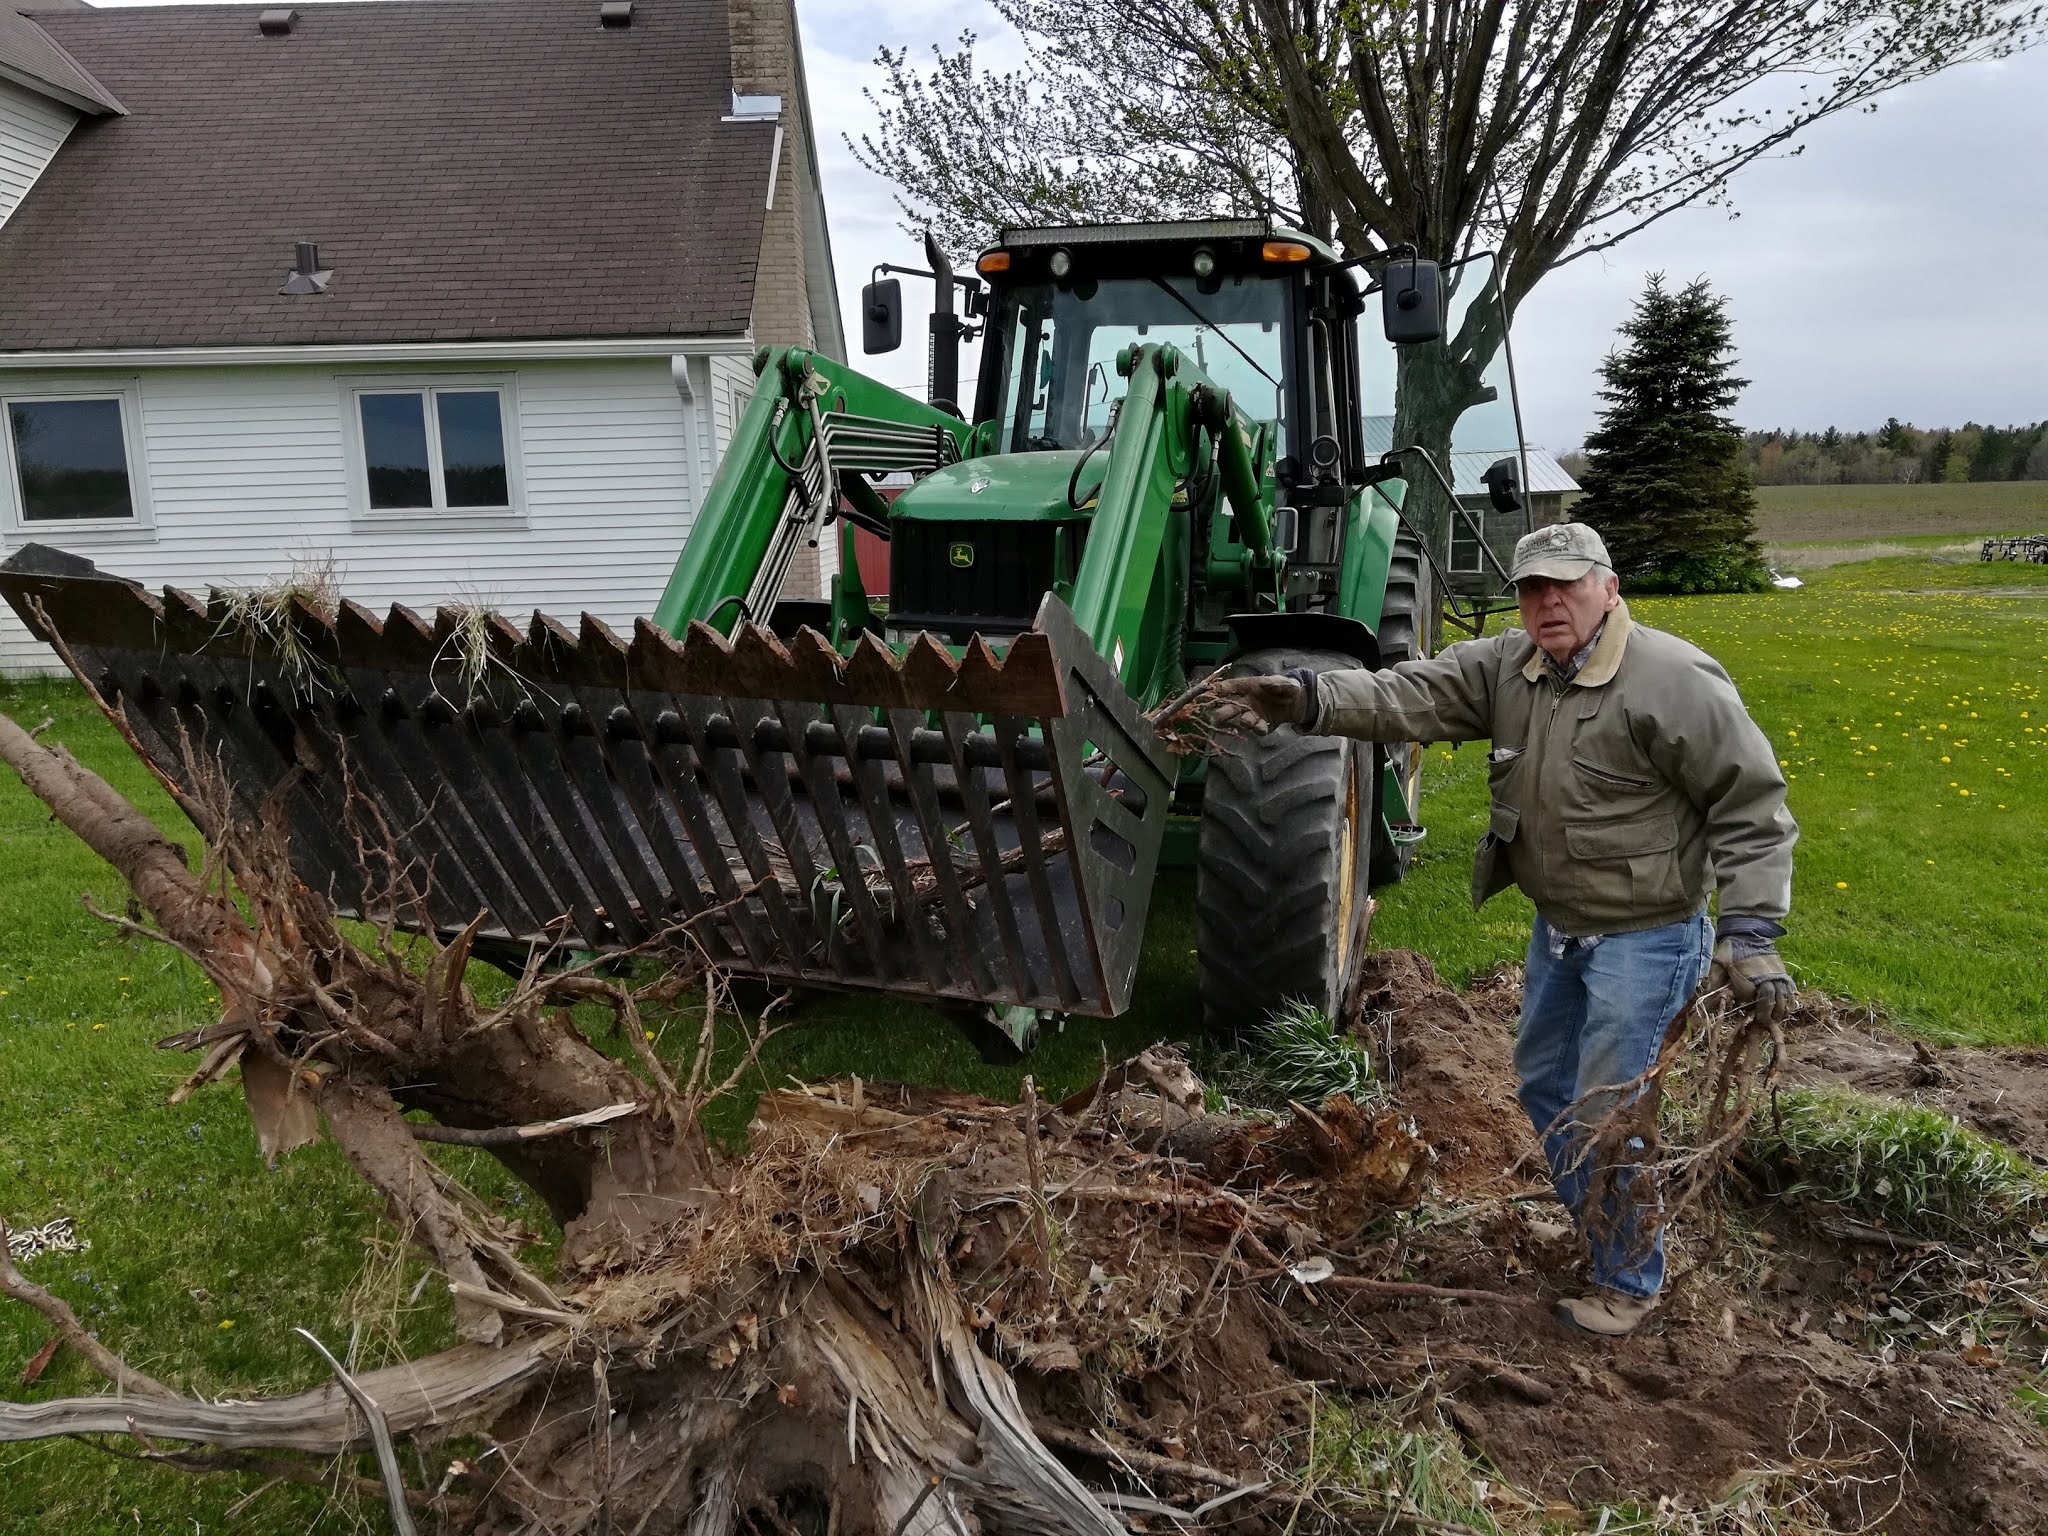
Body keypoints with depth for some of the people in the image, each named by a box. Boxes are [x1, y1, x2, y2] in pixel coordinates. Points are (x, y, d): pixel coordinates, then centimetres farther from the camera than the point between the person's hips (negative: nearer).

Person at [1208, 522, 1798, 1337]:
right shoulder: (1506, 667, -2)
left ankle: (1628, 1279, 23)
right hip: (1558, 926, 8)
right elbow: (1409, 695, -16)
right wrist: (1310, 698, -32)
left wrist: (1750, 931, -22)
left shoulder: (1674, 681, -20)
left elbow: (1752, 808, -16)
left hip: (1643, 938, -7)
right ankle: (1600, 1228, 44)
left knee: (1602, 1112, -1)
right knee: (1543, 1082, 21)